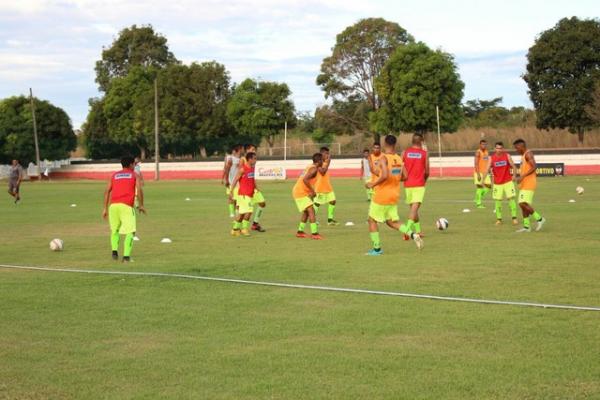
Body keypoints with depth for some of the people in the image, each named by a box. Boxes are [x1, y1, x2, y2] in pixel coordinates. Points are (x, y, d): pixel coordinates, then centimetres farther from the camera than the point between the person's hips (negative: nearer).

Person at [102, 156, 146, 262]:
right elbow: (139, 190, 0)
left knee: (114, 230, 22)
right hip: (126, 206, -4)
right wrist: (141, 205, 8)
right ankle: (126, 256, -16)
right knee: (130, 231, -2)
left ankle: (114, 250, 3)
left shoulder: (114, 175, 23)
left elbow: (107, 191, 13)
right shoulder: (134, 175, 14)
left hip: (113, 205, 4)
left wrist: (105, 208, 15)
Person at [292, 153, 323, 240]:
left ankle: (300, 232, 28)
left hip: (297, 191, 10)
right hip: (300, 193, -10)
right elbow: (305, 179, -28)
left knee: (306, 212, 22)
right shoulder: (314, 169, -15)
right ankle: (314, 233, -21)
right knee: (311, 211, -15)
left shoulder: (310, 167, 14)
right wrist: (312, 191, -21)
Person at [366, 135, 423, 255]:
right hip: (394, 196, 7)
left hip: (381, 195, -7)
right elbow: (404, 177, 7)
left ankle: (377, 249, 8)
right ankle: (412, 234, -3)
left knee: (372, 220, 9)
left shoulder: (384, 159, -17)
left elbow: (385, 176, -30)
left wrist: (373, 184, -17)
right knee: (391, 221, 17)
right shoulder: (399, 159, 4)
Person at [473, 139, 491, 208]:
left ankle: (478, 199, 18)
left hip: (485, 172, 8)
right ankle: (478, 203, 2)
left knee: (488, 186, 3)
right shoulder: (478, 152, -11)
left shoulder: (487, 152, 13)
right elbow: (476, 164, -17)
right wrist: (478, 174, -22)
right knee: (479, 187, -5)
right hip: (479, 172, -8)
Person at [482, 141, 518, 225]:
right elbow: (487, 169, -10)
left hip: (508, 181, -1)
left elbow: (513, 166, -7)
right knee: (498, 201, 1)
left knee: (511, 198, -7)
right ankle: (499, 219, 13)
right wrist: (483, 180, -24)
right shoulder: (492, 158, -4)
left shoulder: (507, 156, -4)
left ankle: (514, 218, 0)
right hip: (497, 183, 1)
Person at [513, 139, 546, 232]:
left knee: (523, 204, -15)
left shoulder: (528, 154, -12)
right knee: (523, 204, 8)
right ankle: (526, 226, 9)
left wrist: (522, 176, -27)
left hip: (528, 184, -10)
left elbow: (534, 167, -24)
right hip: (524, 184, 10)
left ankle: (539, 219, -5)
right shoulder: (524, 155, 19)